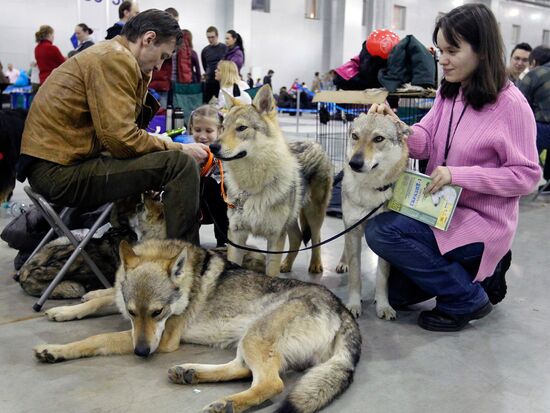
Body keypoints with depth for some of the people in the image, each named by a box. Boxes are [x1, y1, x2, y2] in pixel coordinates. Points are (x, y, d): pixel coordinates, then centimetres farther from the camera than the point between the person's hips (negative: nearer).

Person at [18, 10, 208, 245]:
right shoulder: (115, 59, -13)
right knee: (181, 165, -20)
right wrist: (179, 149, -11)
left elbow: (117, 131, 11)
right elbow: (121, 139, -20)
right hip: (62, 171, -11)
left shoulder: (111, 56, 18)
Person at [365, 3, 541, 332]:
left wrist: (457, 175, -26)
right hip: (441, 209, 8)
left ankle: (467, 298, -9)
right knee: (396, 293, 9)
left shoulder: (510, 104, -18)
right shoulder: (449, 93, 4)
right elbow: (425, 142, -2)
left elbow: (527, 175, -17)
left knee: (381, 231, -25)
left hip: (482, 221, -8)